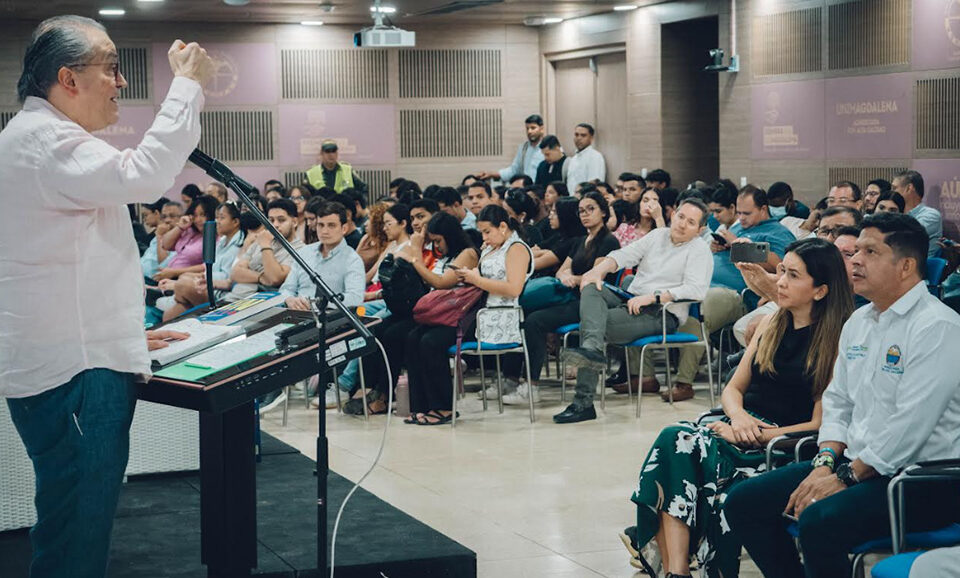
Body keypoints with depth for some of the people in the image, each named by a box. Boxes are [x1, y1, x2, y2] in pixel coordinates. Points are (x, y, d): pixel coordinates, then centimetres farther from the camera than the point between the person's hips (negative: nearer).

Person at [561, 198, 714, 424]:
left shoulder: (699, 250, 1)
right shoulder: (658, 235, 20)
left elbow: (695, 289, -15)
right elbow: (625, 254, 11)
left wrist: (652, 297, -21)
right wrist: (598, 270, -10)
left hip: (663, 314, -7)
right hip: (631, 301, 7)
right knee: (590, 288, -23)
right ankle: (592, 346, -45)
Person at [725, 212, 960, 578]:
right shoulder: (858, 322, 14)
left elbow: (910, 426, -21)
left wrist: (845, 478, -17)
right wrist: (825, 464, 0)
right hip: (855, 463, 9)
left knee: (819, 523, -33)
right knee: (744, 503, -2)